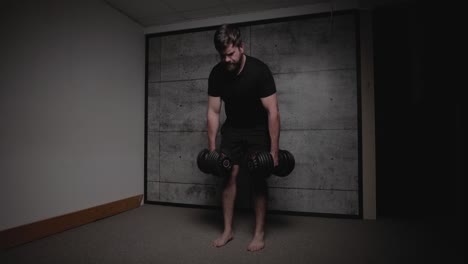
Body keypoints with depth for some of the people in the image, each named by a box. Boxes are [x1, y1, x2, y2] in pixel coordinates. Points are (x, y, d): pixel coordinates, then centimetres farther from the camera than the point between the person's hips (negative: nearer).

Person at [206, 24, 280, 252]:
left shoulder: (259, 70, -26)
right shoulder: (216, 73, -14)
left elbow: (273, 111, -24)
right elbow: (213, 111, -9)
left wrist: (274, 150, -25)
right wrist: (212, 148, -9)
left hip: (258, 130, -3)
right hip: (232, 129, 4)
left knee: (258, 179, -4)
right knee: (229, 175, 0)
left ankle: (259, 233, 10)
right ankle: (228, 230, 13)